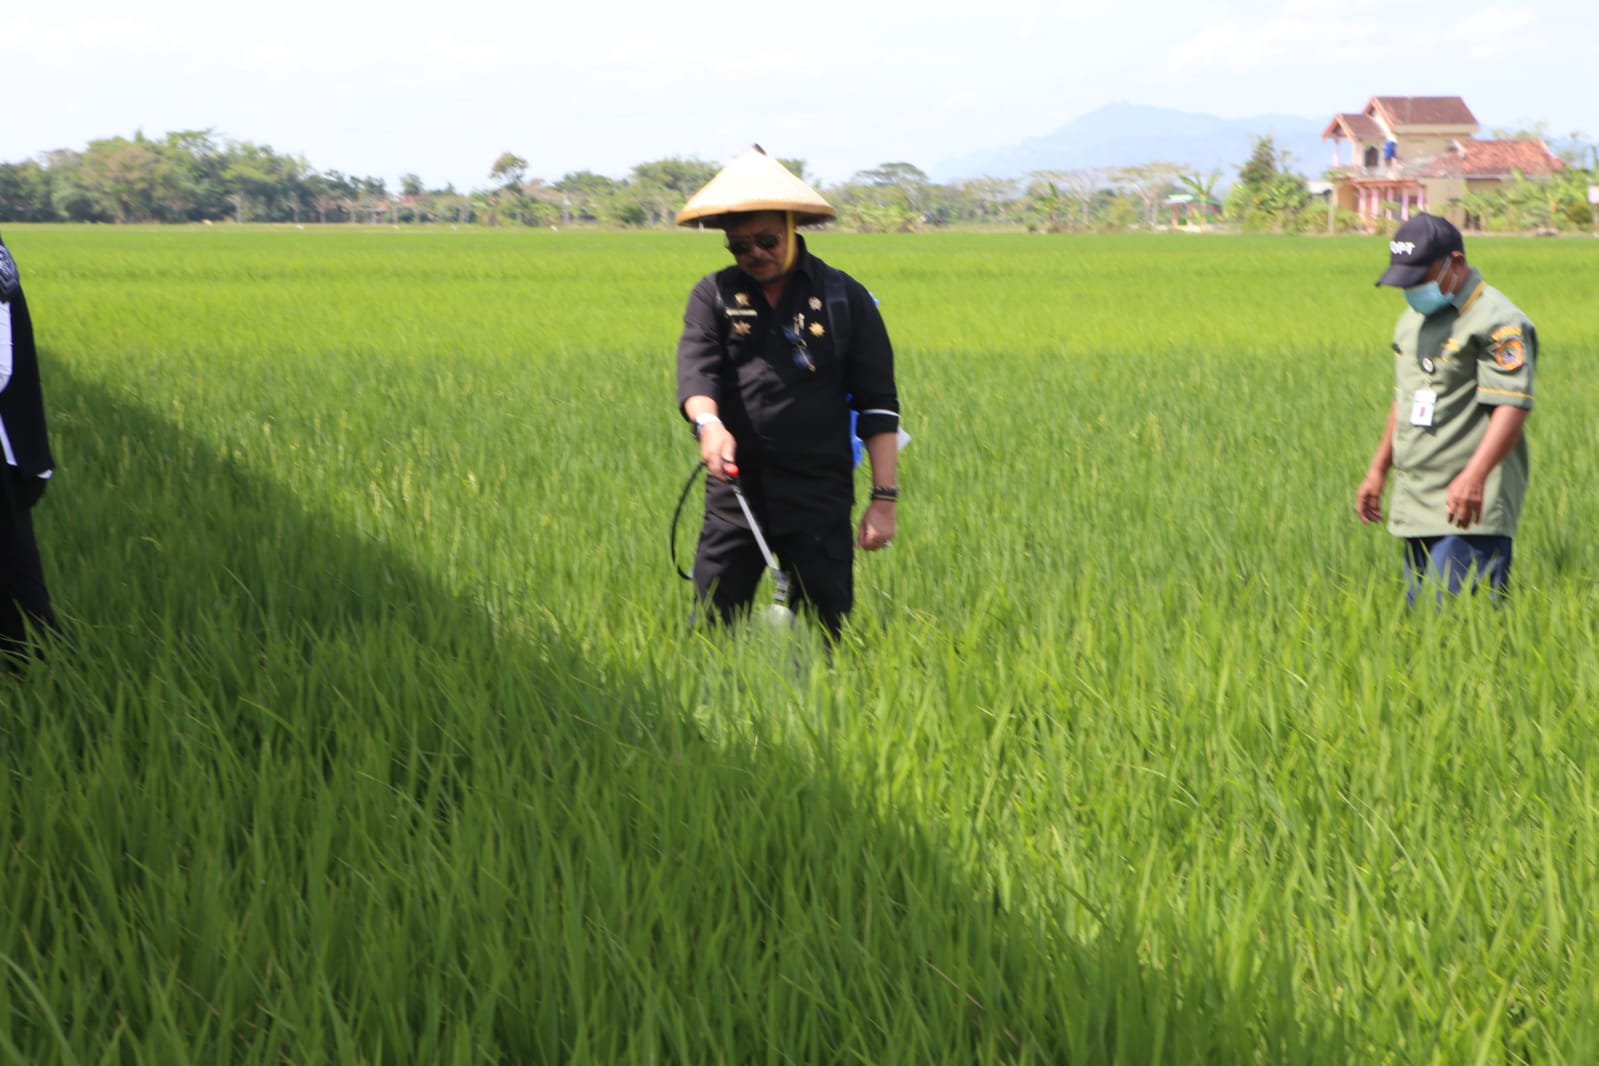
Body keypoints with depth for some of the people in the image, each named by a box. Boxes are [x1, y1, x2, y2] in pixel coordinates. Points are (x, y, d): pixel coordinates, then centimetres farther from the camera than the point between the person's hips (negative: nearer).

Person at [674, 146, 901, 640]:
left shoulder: (845, 297, 3)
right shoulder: (714, 295, 7)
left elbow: (878, 404, 3)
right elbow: (696, 367, -9)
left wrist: (885, 497, -3)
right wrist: (708, 422, -32)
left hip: (820, 494, -1)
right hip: (735, 490, 1)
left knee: (827, 634, 2)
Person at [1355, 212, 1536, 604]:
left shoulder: (1498, 322, -11)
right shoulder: (1413, 318, 18)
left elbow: (1512, 406, -20)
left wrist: (1474, 476, -32)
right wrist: (1378, 469, 26)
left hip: (1469, 508, -9)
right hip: (1416, 506, 9)